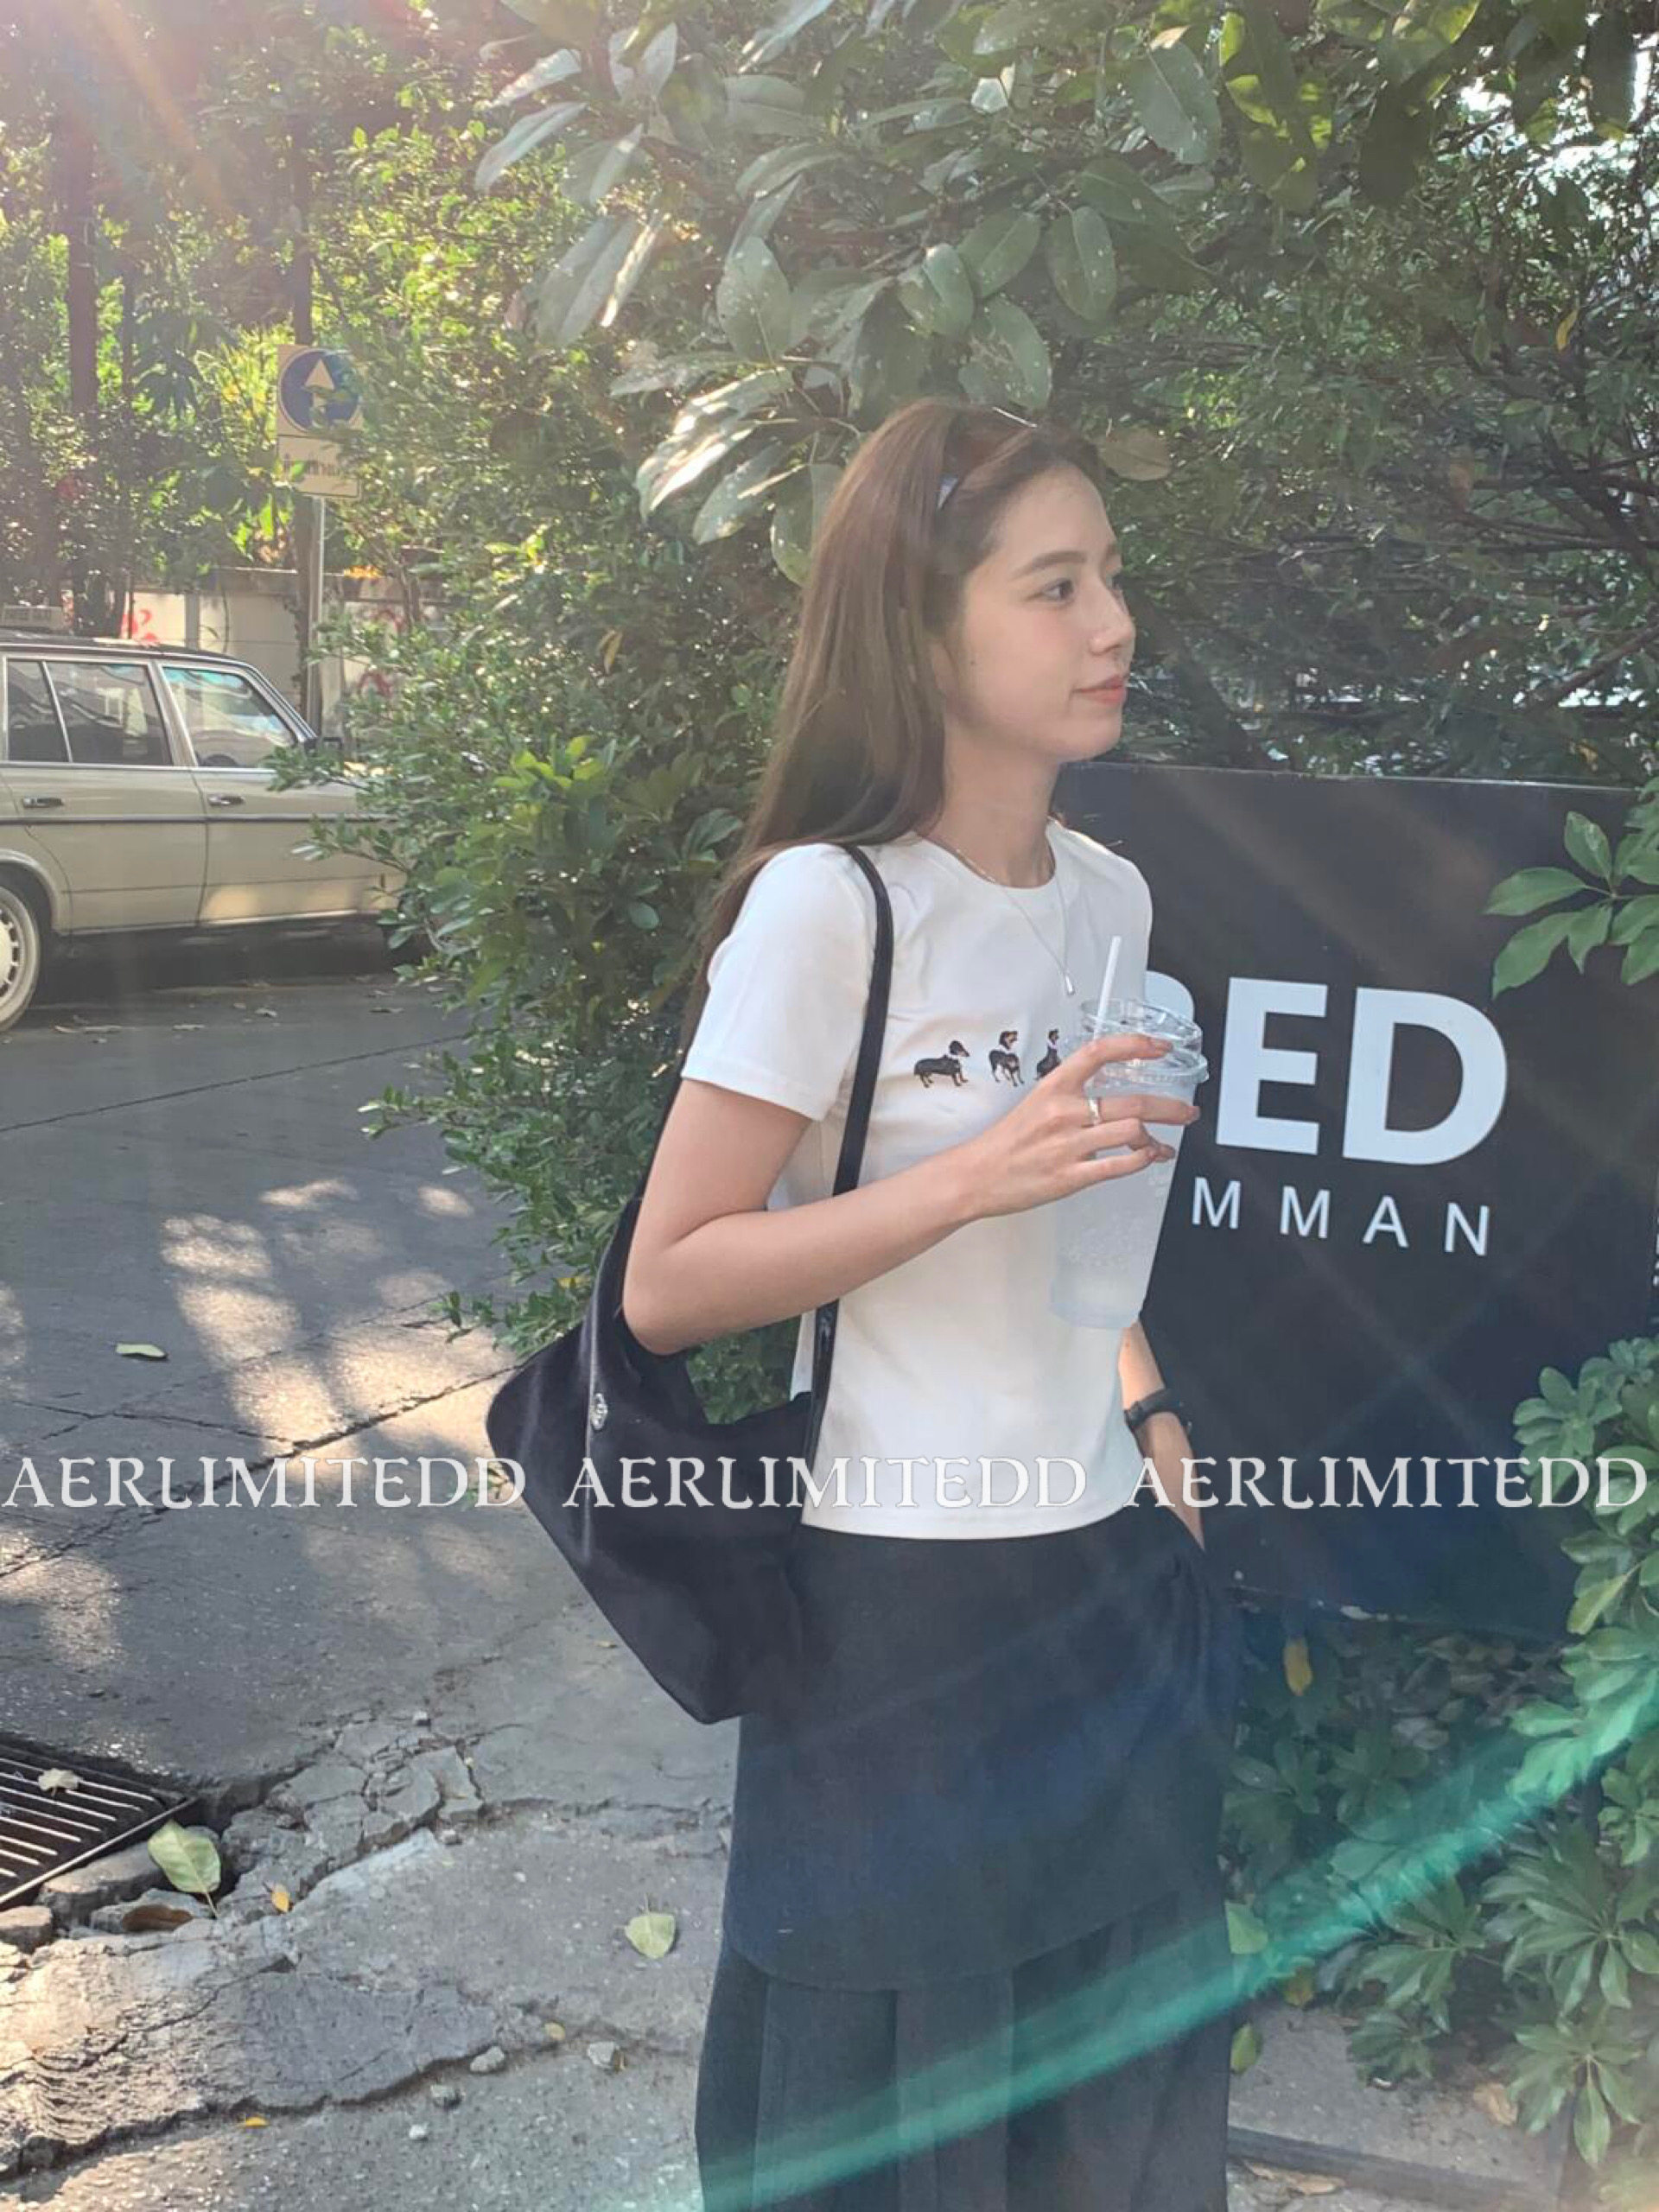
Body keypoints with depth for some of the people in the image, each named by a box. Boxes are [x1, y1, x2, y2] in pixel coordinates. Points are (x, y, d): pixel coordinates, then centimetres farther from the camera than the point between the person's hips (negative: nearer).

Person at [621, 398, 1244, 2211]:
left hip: (1107, 1562, 7)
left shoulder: (1108, 895, 5)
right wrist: (972, 1178, -25)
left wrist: (1146, 1419, 12)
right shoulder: (825, 907, -17)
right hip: (899, 1589, -6)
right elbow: (667, 1284, -17)